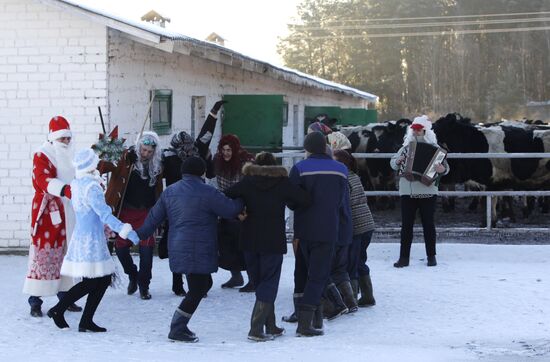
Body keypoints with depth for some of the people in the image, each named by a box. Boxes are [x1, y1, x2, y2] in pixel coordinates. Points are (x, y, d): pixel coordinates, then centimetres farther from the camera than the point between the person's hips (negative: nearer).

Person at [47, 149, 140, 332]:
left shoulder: (77, 184, 9)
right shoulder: (91, 187, -18)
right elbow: (105, 215, -24)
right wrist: (127, 232, -26)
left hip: (80, 234, 9)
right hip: (91, 239, -9)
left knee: (104, 279, 9)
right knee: (90, 283, -4)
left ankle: (86, 321, 8)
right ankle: (58, 310, 2)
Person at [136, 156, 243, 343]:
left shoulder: (169, 191, 10)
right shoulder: (206, 192, -11)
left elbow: (154, 216, 15)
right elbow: (231, 209, -8)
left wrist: (140, 234, 27)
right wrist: (242, 202, 12)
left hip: (178, 249, 8)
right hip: (198, 251, -8)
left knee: (204, 284, 19)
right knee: (197, 289, 0)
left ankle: (179, 325, 18)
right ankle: (177, 329, -1)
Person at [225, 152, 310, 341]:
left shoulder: (247, 182, 2)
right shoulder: (282, 183, -3)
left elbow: (225, 197, -8)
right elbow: (304, 199, -7)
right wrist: (290, 203, 12)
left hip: (249, 241, 3)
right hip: (274, 242, -3)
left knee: (259, 283, 14)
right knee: (269, 284, 1)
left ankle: (270, 327, 17)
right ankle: (256, 329, -12)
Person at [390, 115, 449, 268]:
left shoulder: (434, 147, -1)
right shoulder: (406, 146, 7)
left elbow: (445, 166, -4)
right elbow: (393, 162, 15)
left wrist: (442, 169, -27)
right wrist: (398, 162, -9)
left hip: (427, 191, -2)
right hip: (407, 191, 2)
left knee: (428, 224, 5)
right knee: (406, 224, 3)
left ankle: (431, 257, 15)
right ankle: (404, 257, 7)